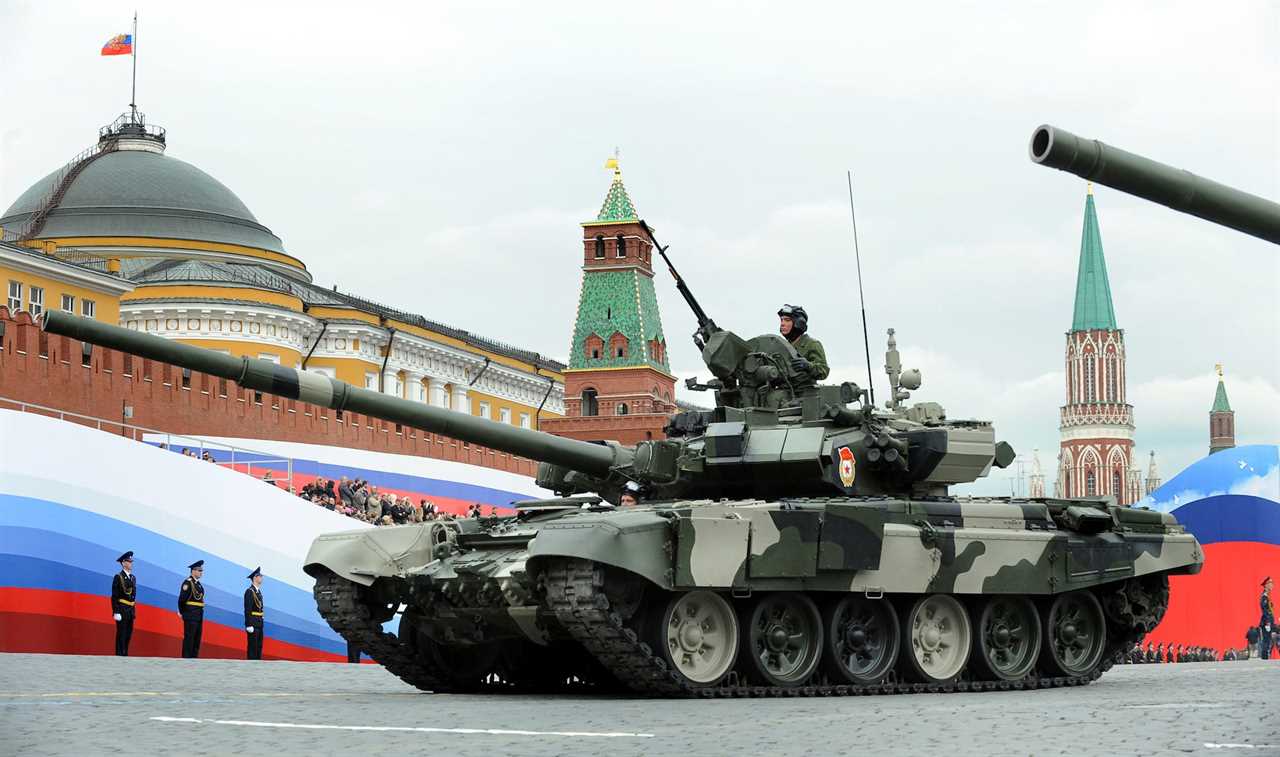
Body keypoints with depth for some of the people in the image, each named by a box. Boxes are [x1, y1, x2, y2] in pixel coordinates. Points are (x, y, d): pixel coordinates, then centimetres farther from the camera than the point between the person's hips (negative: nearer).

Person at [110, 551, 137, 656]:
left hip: (130, 610, 7)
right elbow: (114, 597, -11)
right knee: (121, 634, -7)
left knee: (128, 634, 9)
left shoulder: (133, 578, 14)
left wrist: (133, 611, 14)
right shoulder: (118, 577, -8)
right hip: (122, 610, -7)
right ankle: (119, 655, -6)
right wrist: (116, 612, -17)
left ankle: (125, 655, 15)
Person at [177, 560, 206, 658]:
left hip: (199, 617, 9)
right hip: (190, 617, -9)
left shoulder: (198, 584, 16)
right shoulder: (188, 583, -12)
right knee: (189, 639, -7)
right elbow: (182, 599, -17)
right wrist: (182, 612, -7)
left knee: (197, 640, 10)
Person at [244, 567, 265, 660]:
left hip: (259, 624, 9)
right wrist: (249, 625, -22)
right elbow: (248, 610, -18)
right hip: (253, 624, -9)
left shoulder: (258, 591, 15)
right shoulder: (249, 591, -13)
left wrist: (261, 622, 17)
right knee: (252, 646, -7)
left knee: (259, 646, 9)